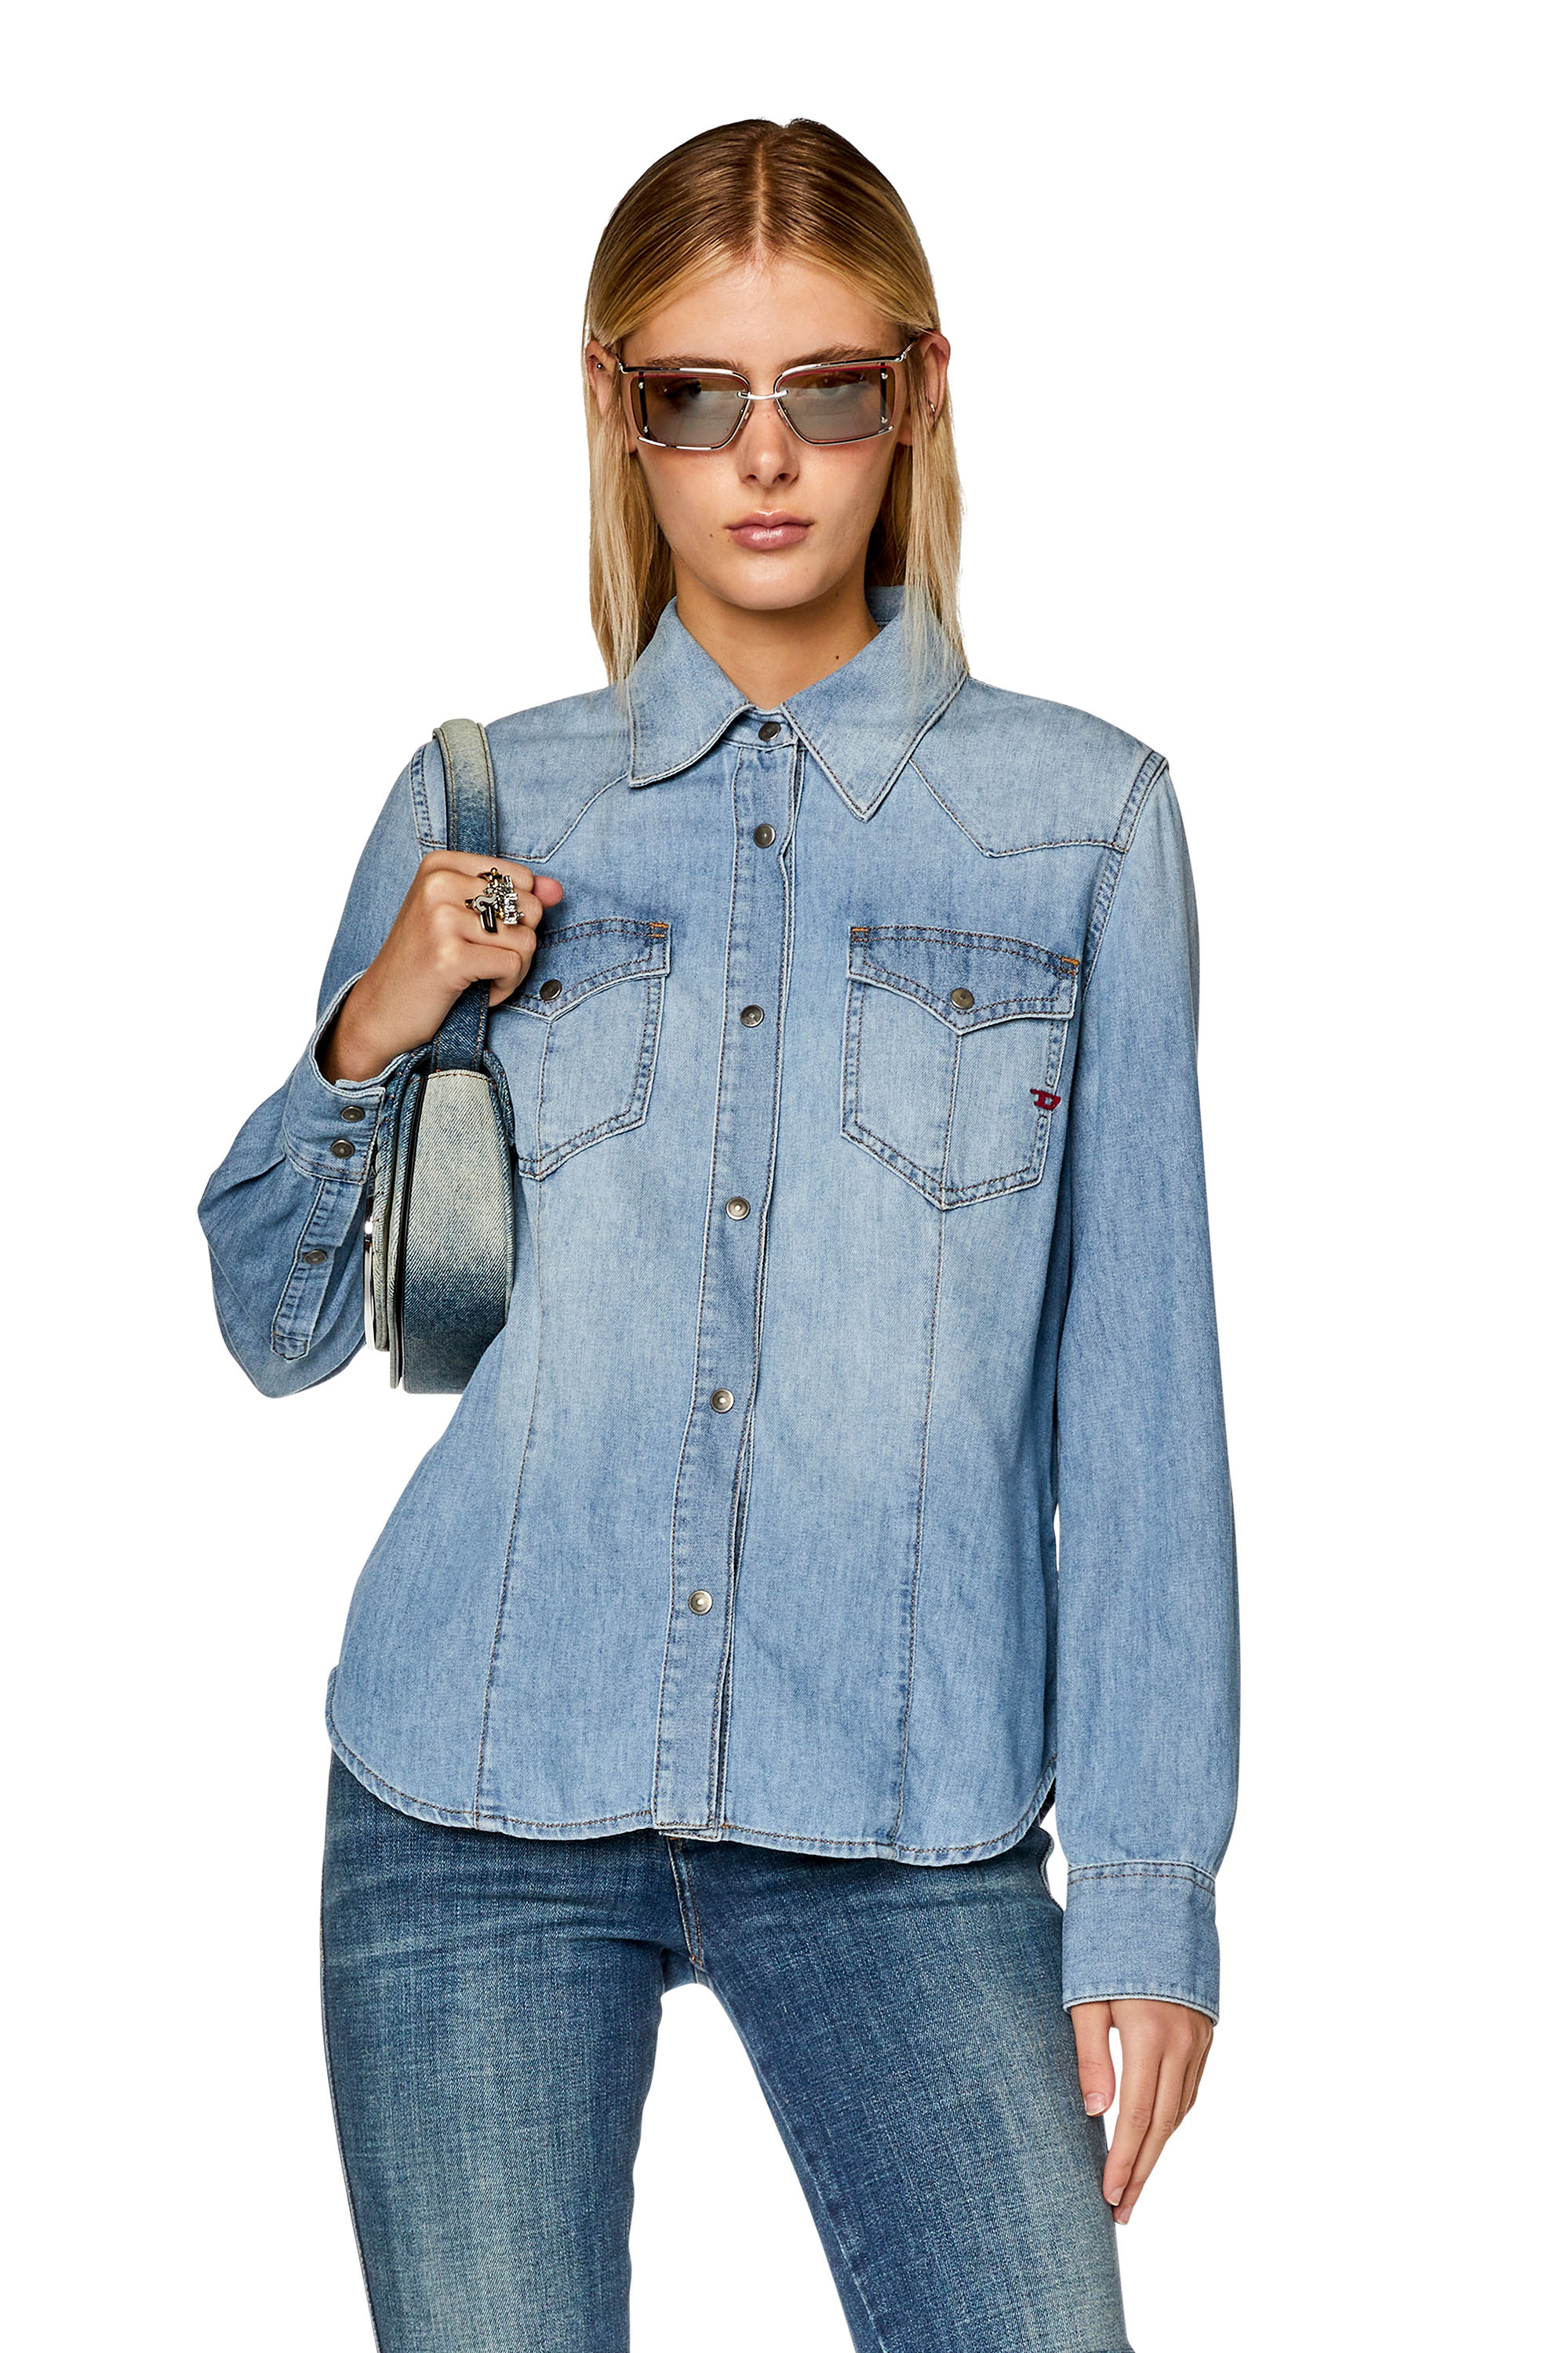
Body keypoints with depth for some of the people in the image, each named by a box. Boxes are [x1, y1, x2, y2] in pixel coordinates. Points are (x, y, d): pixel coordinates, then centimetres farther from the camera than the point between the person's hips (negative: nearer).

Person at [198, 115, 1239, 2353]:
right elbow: (278, 1325, 13)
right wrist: (371, 1038, -6)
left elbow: (1138, 1382, 3)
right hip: (481, 1799, 2)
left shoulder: (1084, 817, 3)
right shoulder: (480, 808, 8)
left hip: (905, 1827, -1)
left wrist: (1151, 1882, -1)